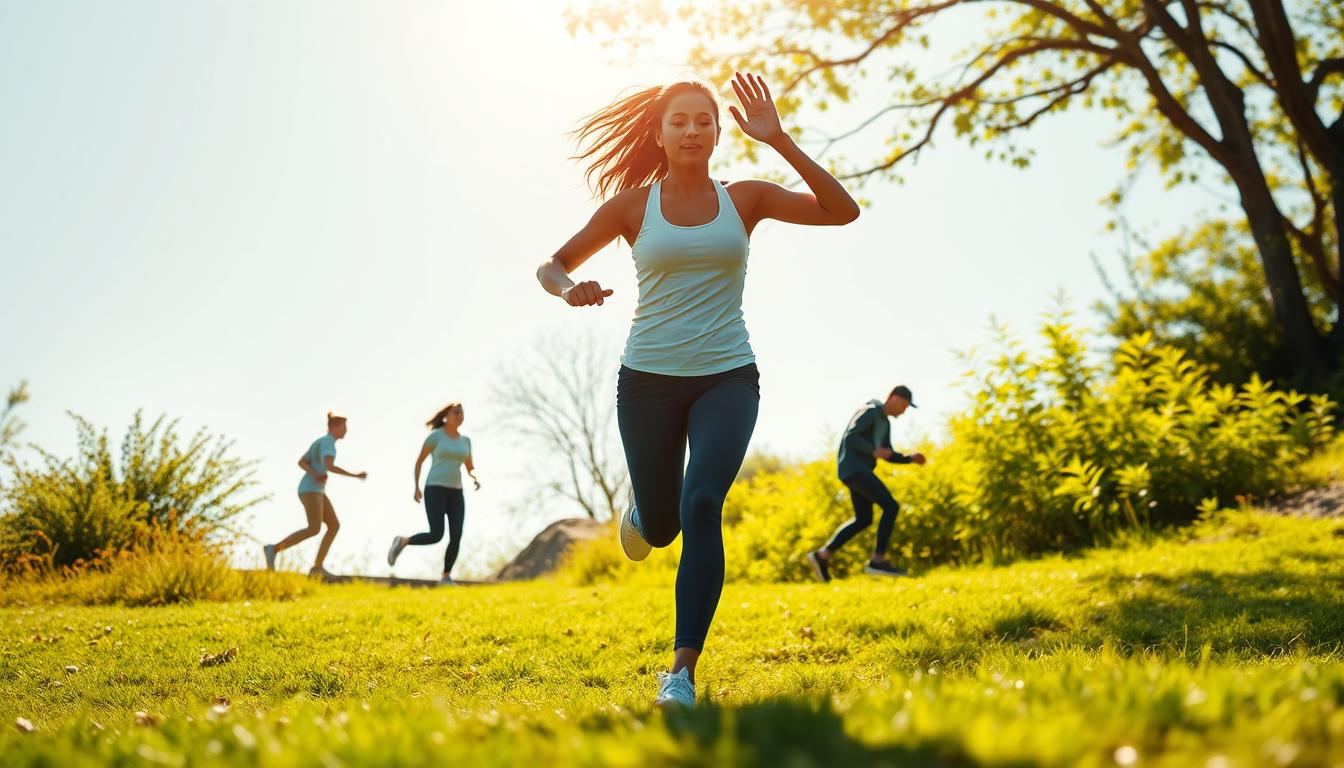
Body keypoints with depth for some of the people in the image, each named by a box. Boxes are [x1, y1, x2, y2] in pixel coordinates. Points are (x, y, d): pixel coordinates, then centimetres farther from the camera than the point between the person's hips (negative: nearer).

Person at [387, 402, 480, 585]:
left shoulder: (465, 441, 13)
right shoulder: (435, 436, -2)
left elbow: (470, 469, 18)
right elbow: (419, 461, 6)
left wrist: (475, 479, -5)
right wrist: (416, 488, -1)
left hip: (454, 492, 5)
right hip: (435, 489, -5)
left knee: (456, 537, -8)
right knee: (436, 536, -15)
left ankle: (446, 578, 3)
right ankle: (402, 542, 9)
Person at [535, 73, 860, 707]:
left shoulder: (744, 199, 2)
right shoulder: (632, 204, 2)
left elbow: (842, 211, -9)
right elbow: (552, 265, 7)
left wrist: (777, 140, -16)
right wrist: (569, 289, -18)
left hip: (727, 376, -1)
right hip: (649, 378, 1)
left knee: (702, 507, -22)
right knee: (661, 527, 8)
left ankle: (682, 671, -18)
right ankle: (641, 511, 48)